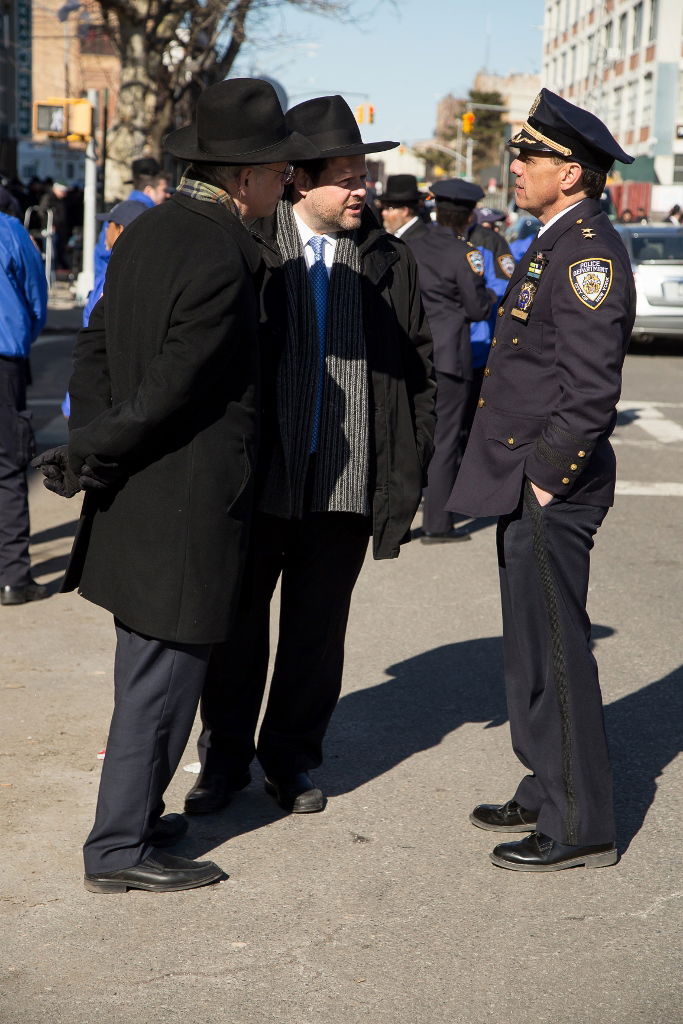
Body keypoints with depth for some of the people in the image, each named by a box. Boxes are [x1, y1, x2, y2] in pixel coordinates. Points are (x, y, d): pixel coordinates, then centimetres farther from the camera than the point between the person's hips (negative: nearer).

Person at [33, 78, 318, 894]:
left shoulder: (146, 232, 8)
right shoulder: (224, 258, -21)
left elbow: (95, 347, 9)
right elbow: (170, 389, -21)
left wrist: (88, 448, 2)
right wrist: (90, 459, -9)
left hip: (136, 493, 9)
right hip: (188, 501, -9)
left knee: (147, 669, 21)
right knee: (163, 674, 2)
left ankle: (134, 815, 35)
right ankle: (119, 848, 13)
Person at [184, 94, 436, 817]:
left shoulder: (388, 261, 5)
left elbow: (419, 361, 8)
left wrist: (412, 459, 2)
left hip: (347, 481, 2)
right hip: (257, 478, -2)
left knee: (317, 630, 11)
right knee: (237, 622, 10)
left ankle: (291, 760, 29)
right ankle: (225, 758, 28)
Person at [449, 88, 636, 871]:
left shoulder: (588, 250, -17)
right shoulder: (555, 243, 16)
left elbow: (591, 391, -23)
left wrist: (544, 478, -18)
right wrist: (521, 478, 17)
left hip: (551, 492, -10)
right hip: (525, 484, 10)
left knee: (555, 654, -3)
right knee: (533, 649, 18)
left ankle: (580, 826, 6)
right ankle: (549, 792, 30)